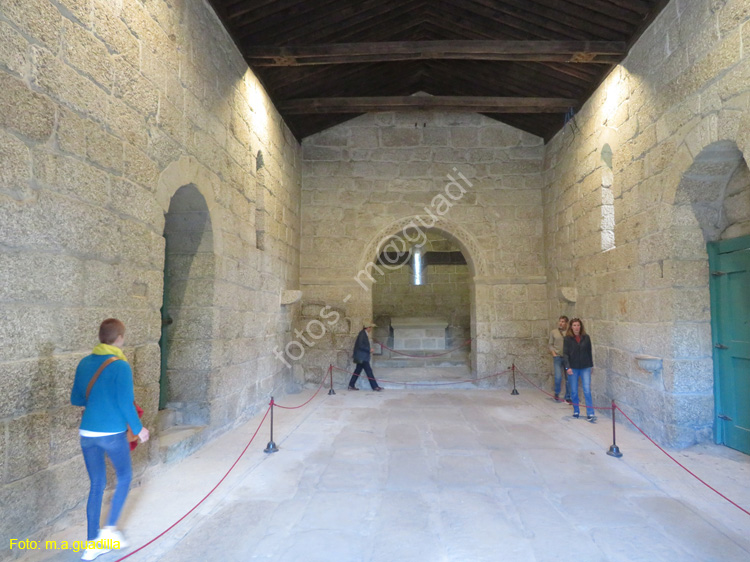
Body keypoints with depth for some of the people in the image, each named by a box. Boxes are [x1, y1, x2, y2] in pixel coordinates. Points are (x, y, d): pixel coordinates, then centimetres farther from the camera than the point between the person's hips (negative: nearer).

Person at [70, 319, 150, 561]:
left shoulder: (85, 363, 3)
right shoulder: (120, 366, -16)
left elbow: (76, 399, 11)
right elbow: (126, 404, -15)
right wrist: (138, 428, -2)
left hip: (87, 433, 6)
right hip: (112, 434, -5)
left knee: (96, 485, 16)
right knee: (124, 477, 18)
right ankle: (109, 530, 18)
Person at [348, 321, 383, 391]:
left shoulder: (364, 333, 12)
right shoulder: (362, 334, -18)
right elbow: (360, 345, -22)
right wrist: (369, 350, -17)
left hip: (362, 356, 10)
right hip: (362, 357, -10)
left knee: (358, 370, 12)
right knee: (368, 370, -7)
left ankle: (351, 385, 18)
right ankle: (375, 387, -4)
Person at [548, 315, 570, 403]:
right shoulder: (553, 332, 5)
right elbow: (551, 345, 9)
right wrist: (554, 353, -4)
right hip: (557, 357, -1)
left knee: (568, 378, 4)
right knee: (558, 377, -10)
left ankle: (567, 397, 17)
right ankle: (557, 393, 17)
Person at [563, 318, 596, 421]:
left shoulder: (586, 337, 1)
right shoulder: (568, 338, -4)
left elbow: (589, 352, 9)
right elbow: (565, 353, -8)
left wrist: (591, 365, 11)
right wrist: (567, 367, -17)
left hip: (585, 367, 0)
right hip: (573, 368, 0)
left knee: (587, 390, -6)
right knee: (574, 391, 8)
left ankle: (590, 414, -3)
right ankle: (576, 411, 24)